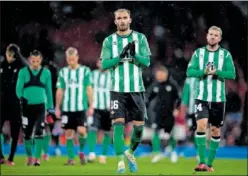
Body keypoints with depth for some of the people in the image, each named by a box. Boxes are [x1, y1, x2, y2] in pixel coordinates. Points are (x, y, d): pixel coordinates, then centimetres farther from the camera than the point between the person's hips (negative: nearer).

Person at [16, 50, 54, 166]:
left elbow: (49, 91, 11)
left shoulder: (46, 73, 6)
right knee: (27, 133, 7)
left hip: (41, 105, -1)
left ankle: (37, 158, -10)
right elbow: (19, 89, 0)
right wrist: (21, 98, -20)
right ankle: (29, 156, 26)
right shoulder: (23, 72, 4)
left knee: (39, 132, -13)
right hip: (27, 106, 1)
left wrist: (50, 107, 12)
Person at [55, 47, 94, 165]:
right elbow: (60, 91, 10)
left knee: (81, 131, -14)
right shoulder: (63, 72, 8)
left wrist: (91, 106, -2)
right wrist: (57, 108, 7)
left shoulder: (85, 71, 2)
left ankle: (81, 151, 11)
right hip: (66, 108, 2)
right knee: (69, 133, 2)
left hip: (81, 107, -2)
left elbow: (89, 89, 3)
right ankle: (71, 158, 10)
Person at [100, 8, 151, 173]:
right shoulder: (109, 41, 5)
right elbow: (104, 64, -3)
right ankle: (121, 161, -11)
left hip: (136, 89, 1)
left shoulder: (140, 38, 4)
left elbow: (147, 61, -2)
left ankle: (131, 153, 27)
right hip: (118, 89, -1)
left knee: (139, 125, 2)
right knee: (118, 123, -12)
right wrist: (120, 56, -18)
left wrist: (134, 54, -21)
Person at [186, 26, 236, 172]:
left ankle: (210, 163, 15)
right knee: (201, 125, -18)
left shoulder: (225, 54, 2)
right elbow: (190, 71, -2)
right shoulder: (198, 53, 5)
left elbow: (232, 74, -6)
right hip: (202, 98, -1)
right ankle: (202, 162, -17)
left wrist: (216, 72, -21)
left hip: (218, 98, 1)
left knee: (215, 130, 5)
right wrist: (204, 72, -20)